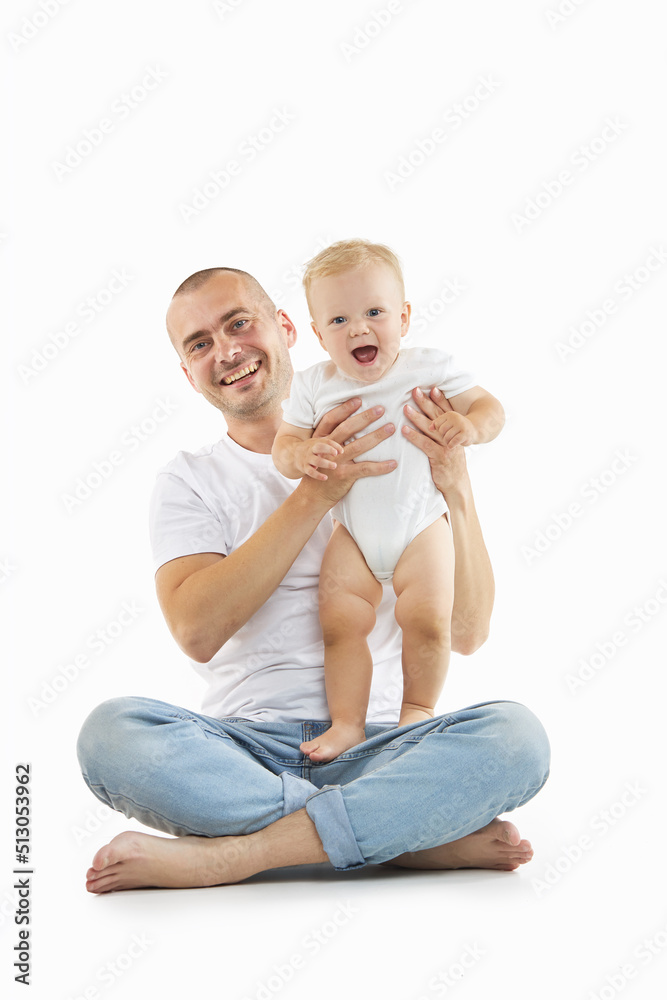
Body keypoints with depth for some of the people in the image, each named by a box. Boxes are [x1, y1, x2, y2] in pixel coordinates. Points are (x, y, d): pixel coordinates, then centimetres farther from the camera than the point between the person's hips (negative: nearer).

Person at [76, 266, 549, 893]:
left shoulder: (393, 457, 12)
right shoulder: (188, 481, 11)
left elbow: (467, 633, 4)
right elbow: (197, 631, -9)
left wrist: (456, 488, -9)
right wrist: (315, 494, -14)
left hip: (374, 748, 0)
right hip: (242, 749, 0)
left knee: (515, 735, -27)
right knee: (111, 731, -31)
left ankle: (221, 855, -26)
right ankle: (422, 833, -24)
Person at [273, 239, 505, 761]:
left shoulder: (430, 369, -5)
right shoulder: (313, 386, -2)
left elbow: (489, 406, -1)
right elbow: (283, 444, -3)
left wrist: (470, 426, -25)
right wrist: (302, 454, -28)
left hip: (420, 526, -1)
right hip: (353, 534, 2)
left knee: (427, 619, -13)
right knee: (340, 622, -8)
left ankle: (420, 707, 12)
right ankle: (347, 723, 6)